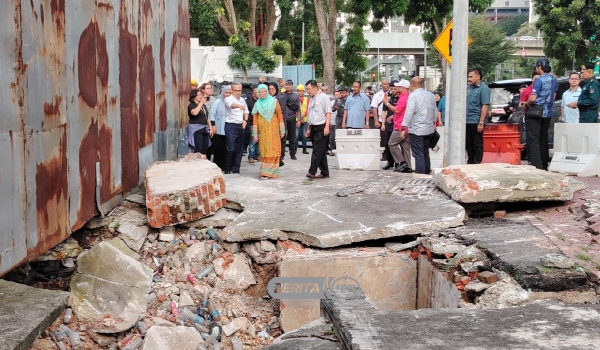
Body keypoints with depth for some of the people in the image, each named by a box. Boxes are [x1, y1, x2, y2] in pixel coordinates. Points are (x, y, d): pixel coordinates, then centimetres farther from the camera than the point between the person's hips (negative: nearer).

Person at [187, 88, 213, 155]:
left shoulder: (204, 105, 18)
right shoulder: (191, 105, -5)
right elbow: (195, 113, -27)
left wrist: (210, 128, 15)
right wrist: (201, 103, -20)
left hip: (205, 130, 7)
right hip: (196, 130, -7)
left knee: (204, 150, 6)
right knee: (198, 151, -14)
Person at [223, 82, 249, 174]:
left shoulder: (242, 100, 13)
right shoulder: (228, 99, -7)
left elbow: (246, 111, 26)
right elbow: (231, 105, -31)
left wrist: (245, 120, 8)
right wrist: (239, 106, -52)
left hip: (240, 126, 6)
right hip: (231, 126, -6)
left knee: (239, 149, 7)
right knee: (231, 149, -10)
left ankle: (235, 170, 15)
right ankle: (227, 169, 3)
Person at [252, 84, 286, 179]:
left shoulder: (274, 101, 2)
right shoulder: (257, 104, 7)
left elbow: (280, 116, 2)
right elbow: (255, 119, 8)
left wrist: (282, 131, -1)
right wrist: (255, 134, 4)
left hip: (273, 130, -2)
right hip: (262, 131, 2)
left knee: (272, 150, -5)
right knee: (264, 150, 1)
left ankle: (268, 171, -3)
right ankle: (265, 172, 7)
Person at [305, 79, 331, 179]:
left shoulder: (323, 97, -5)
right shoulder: (311, 99, 18)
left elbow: (328, 113, -11)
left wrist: (327, 127, -19)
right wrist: (308, 128, 21)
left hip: (321, 128, -8)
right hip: (313, 128, 8)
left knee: (317, 151, -12)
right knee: (320, 151, 9)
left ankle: (312, 172, -16)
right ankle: (324, 172, 13)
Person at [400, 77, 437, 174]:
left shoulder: (413, 96, -12)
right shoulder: (431, 95, 9)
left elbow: (409, 112, -18)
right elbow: (435, 112, 18)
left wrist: (404, 128, -17)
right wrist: (434, 123, 32)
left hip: (416, 130, -7)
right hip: (429, 130, 7)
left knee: (418, 155, -6)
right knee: (425, 153, 18)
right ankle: (427, 173, 23)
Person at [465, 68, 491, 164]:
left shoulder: (483, 88, -10)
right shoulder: (468, 87, 13)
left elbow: (485, 106, -16)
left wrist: (481, 122, -21)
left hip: (476, 121, -7)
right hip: (467, 121, 7)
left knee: (477, 144, 1)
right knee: (468, 143, 13)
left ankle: (477, 163, 7)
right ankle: (470, 162, 23)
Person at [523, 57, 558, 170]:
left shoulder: (539, 80, -16)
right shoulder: (554, 80, 10)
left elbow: (533, 98, -21)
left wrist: (525, 106, -5)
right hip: (547, 113, 8)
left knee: (533, 140, -5)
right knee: (543, 139, 16)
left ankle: (537, 165, -12)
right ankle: (544, 165, 20)